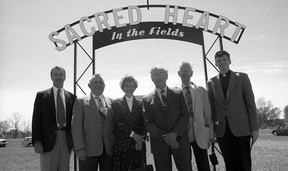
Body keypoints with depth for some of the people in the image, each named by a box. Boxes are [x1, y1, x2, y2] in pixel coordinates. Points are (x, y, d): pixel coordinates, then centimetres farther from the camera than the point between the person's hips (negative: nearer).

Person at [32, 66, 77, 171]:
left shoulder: (71, 97, 10)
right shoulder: (42, 95, 6)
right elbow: (36, 119, 1)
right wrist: (36, 141, -8)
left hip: (66, 140, 2)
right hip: (48, 140, -2)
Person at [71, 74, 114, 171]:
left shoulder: (110, 102, 10)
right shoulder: (81, 102, 2)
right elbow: (76, 126, -4)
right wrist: (79, 148, -12)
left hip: (108, 148, 3)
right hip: (89, 149, -3)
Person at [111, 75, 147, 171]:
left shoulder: (140, 104, 11)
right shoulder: (116, 104, 8)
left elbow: (144, 124, 6)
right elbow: (119, 123, -3)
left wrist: (141, 140, -9)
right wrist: (133, 134, -14)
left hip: (138, 145, 1)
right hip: (120, 145, -1)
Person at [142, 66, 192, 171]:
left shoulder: (178, 94, 8)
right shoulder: (147, 99, 6)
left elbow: (185, 115, 1)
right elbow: (148, 123, -1)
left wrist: (175, 133, -14)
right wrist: (164, 136, -14)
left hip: (179, 140, 1)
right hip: (159, 144, 0)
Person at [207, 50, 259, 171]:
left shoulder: (242, 77, 6)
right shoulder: (211, 82, 9)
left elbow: (250, 103, 2)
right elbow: (211, 107, 10)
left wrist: (254, 128, -3)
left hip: (241, 128, -1)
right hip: (222, 130, 1)